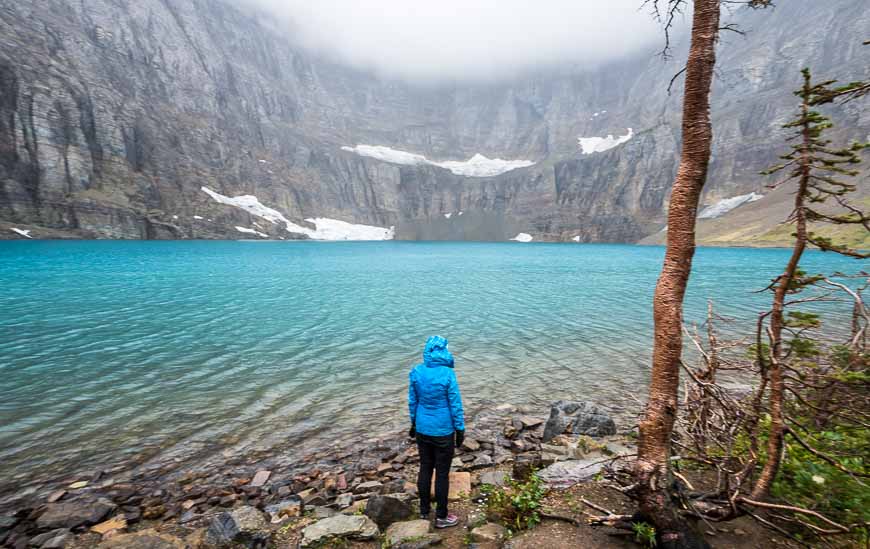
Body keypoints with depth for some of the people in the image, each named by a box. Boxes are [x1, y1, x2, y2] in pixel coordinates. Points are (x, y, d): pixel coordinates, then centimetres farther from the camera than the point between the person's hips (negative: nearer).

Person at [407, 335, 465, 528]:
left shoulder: (416, 372, -8)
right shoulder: (448, 374, -20)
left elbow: (412, 401, 3)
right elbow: (455, 405, -13)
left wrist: (414, 423, 16)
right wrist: (460, 430, -2)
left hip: (422, 429, 4)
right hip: (443, 431, -4)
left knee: (425, 468, 20)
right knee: (442, 473, 10)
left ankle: (424, 510, 35)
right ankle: (441, 516, 24)